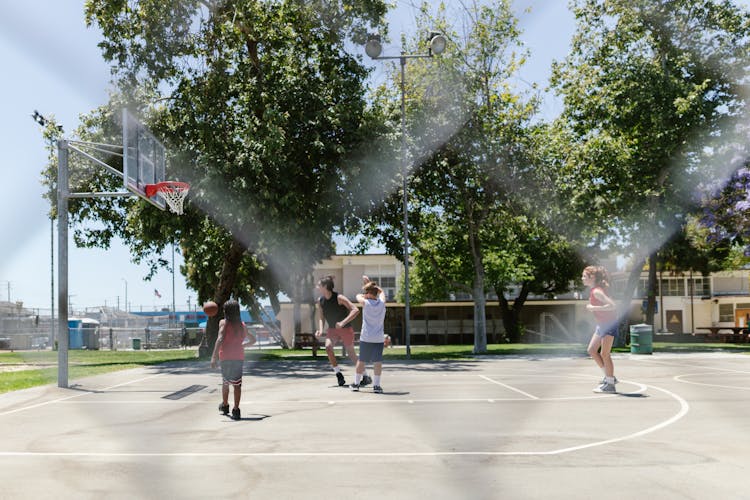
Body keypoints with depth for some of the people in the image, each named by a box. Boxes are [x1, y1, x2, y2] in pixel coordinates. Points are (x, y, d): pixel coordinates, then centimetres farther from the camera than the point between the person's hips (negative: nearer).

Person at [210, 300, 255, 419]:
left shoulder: (223, 323, -5)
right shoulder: (242, 325, 9)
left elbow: (220, 339, -18)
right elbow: (253, 339, 20)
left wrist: (214, 357, -22)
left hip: (226, 357, -2)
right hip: (239, 357, 2)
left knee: (225, 382, 18)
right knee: (237, 384, -1)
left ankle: (224, 405, 34)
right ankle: (236, 410, -8)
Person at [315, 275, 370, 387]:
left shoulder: (339, 298, -21)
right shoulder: (320, 300, -4)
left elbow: (355, 310, -25)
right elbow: (321, 317, 5)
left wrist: (343, 323, -32)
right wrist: (320, 329, -14)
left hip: (346, 329, -4)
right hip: (332, 329, 4)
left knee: (351, 354, 3)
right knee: (328, 346, -23)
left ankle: (366, 377, 21)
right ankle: (339, 374, -11)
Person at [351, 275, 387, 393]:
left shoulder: (366, 303, -9)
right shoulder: (382, 303, 1)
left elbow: (358, 296, 11)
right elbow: (381, 291, 21)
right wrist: (369, 283, 24)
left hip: (366, 338, -1)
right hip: (379, 338, 1)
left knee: (361, 360, 10)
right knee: (377, 361, 1)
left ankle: (356, 383, 21)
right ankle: (376, 385, -4)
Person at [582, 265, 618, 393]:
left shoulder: (596, 291, -22)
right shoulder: (594, 290, 6)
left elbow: (612, 305, -30)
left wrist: (594, 308, -26)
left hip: (609, 324, -10)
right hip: (601, 324, 10)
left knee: (604, 354, -5)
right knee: (592, 350, 11)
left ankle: (610, 384, 3)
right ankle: (609, 376, 19)